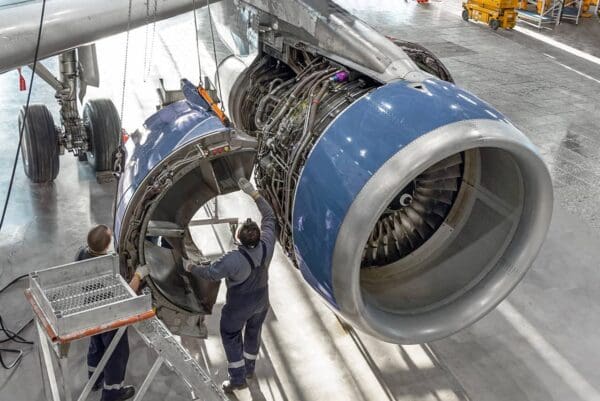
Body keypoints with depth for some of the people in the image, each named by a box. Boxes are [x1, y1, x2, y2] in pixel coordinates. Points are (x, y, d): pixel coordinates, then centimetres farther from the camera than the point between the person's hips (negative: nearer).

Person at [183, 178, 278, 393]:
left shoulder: (233, 259, -36)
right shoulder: (266, 244, -24)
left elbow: (210, 273, -21)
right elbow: (270, 216, -10)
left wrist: (190, 267, -3)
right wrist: (253, 193, -8)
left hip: (239, 303, -5)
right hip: (261, 298, 5)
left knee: (231, 336, 18)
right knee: (253, 331, 26)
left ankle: (238, 378, 26)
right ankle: (249, 368, 47)